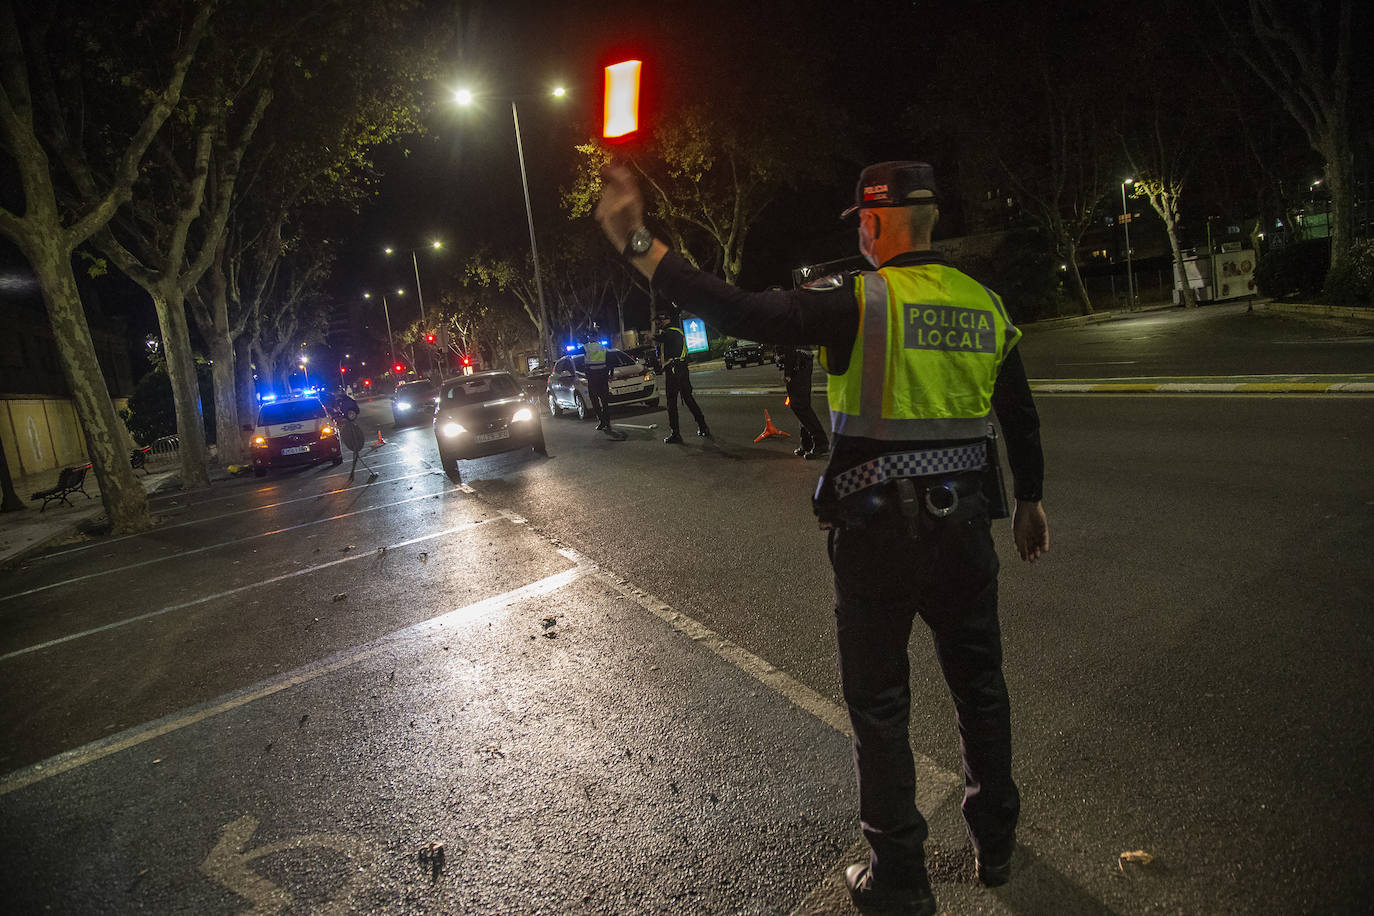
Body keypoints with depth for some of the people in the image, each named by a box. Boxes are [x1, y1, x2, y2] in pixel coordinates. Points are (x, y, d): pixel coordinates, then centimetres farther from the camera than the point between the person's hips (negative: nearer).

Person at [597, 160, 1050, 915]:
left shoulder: (859, 300, -14)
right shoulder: (986, 306, 5)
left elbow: (742, 314, -24)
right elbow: (1021, 420, 12)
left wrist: (638, 244, -21)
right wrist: (1028, 503, 25)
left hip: (878, 528, -5)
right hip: (964, 520, 6)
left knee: (878, 704, 10)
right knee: (978, 684, 22)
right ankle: (995, 844, 41)